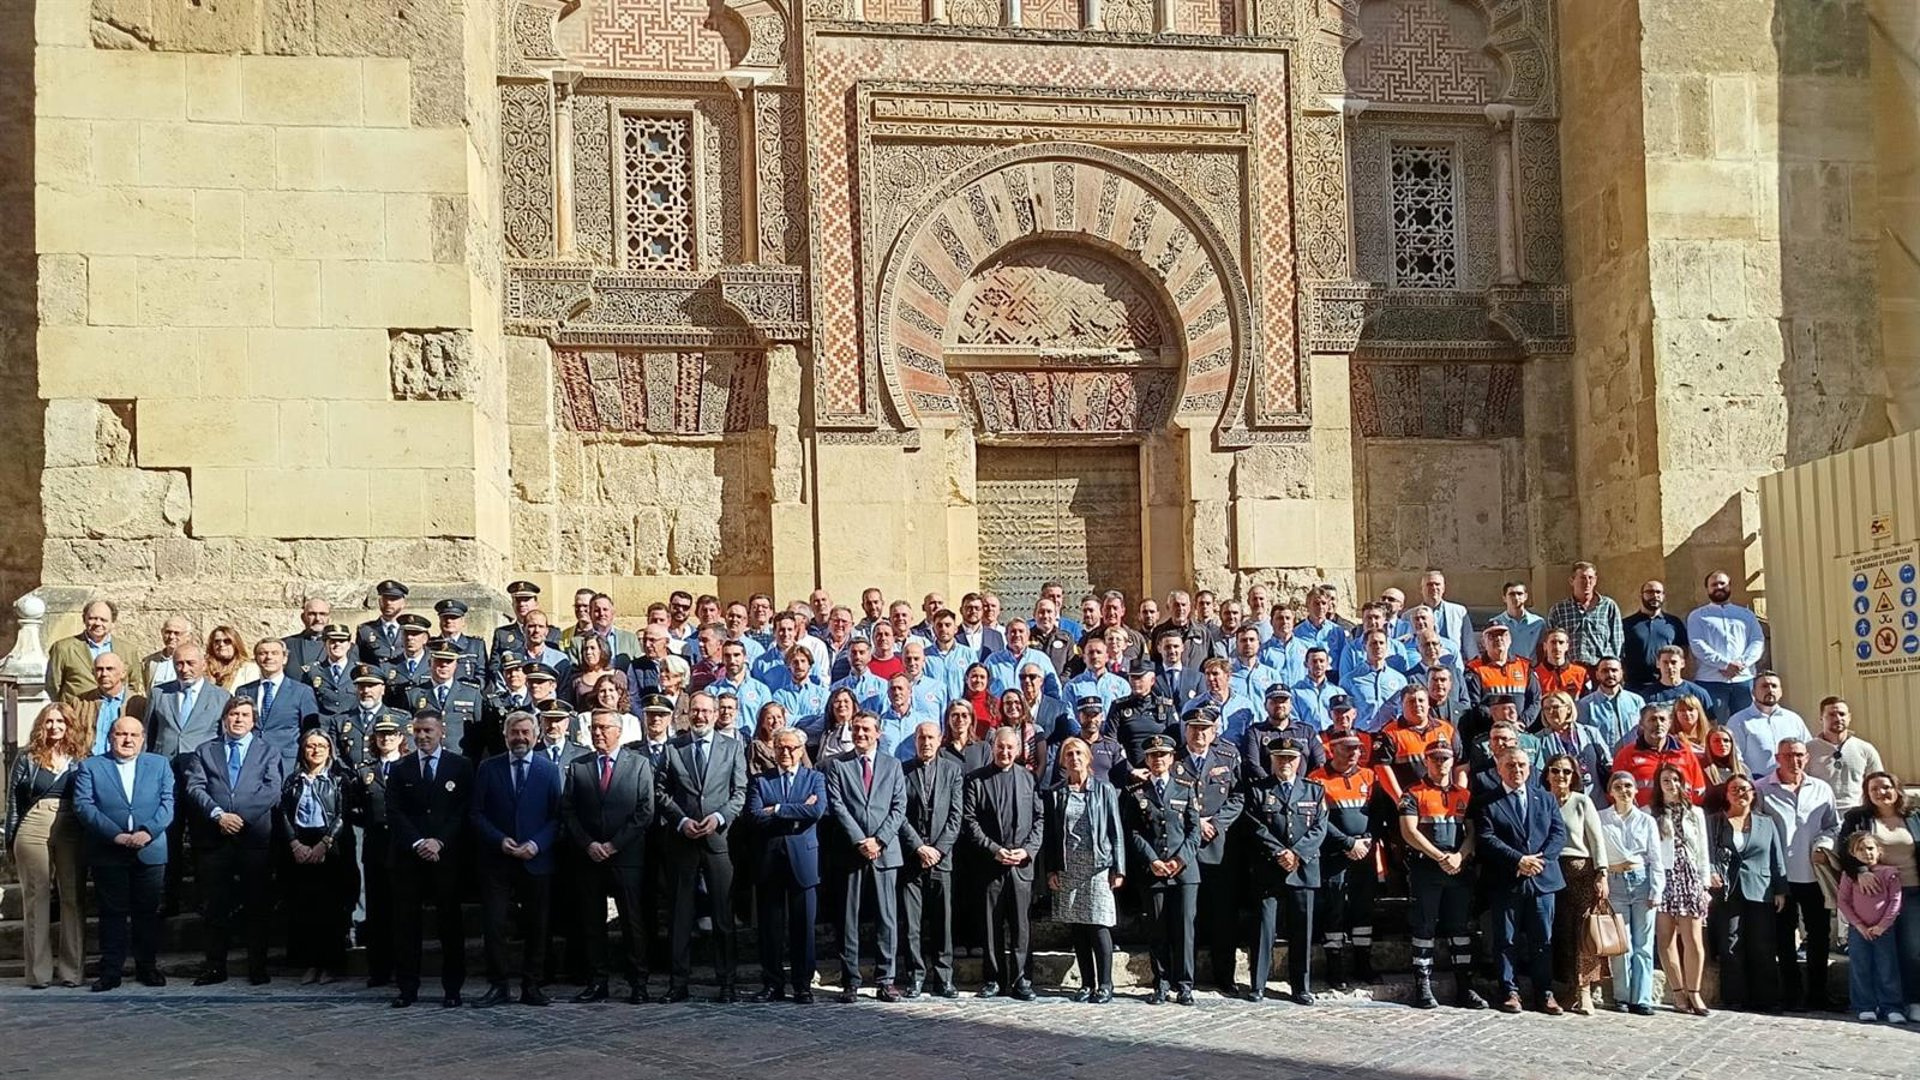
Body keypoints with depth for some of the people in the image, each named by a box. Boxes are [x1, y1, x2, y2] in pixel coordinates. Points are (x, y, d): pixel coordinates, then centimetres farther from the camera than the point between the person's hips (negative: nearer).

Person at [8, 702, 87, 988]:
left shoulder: (80, 759, 9)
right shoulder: (28, 757, 7)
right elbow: (13, 801, 8)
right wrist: (12, 841, 4)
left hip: (73, 834, 1)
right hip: (34, 831, -1)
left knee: (73, 899, 1)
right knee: (36, 898, 1)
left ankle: (71, 969, 6)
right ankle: (38, 972, 5)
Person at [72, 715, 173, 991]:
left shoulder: (159, 765, 11)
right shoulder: (90, 767, 6)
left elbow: (167, 803, 2)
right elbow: (83, 805, -5)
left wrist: (148, 832, -15)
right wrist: (115, 835, -16)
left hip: (150, 851, 1)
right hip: (108, 853, -1)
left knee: (147, 912, 6)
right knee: (111, 912, 2)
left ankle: (147, 967, 15)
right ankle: (111, 971, 8)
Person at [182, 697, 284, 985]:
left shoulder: (268, 752, 12)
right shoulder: (204, 751, 15)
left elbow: (272, 791, -1)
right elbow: (195, 788, 1)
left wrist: (240, 816, -11)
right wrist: (218, 814, -14)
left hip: (255, 838, -1)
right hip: (215, 838, 1)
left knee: (258, 905, 1)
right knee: (215, 907, 3)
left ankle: (258, 968, 7)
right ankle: (215, 967, 9)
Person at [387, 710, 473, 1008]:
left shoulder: (460, 767, 6)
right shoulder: (400, 769, 10)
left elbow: (464, 811, 0)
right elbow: (394, 812, 3)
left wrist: (440, 842, -10)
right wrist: (417, 843, -9)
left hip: (447, 854, -1)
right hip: (408, 855, 2)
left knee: (450, 923, 0)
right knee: (406, 923, 1)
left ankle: (452, 988, 6)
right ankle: (407, 988, 7)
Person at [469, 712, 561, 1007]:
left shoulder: (548, 769, 6)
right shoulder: (488, 768, 6)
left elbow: (557, 816, 2)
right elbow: (476, 813, 3)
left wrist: (537, 844, -12)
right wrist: (500, 840, -10)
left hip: (536, 861, 0)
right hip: (497, 861, 0)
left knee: (536, 927, 4)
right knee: (493, 925, -4)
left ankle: (531, 986, 13)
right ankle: (497, 986, 5)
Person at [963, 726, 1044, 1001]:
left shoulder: (1028, 778, 9)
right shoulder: (977, 780, 3)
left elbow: (1040, 817, 8)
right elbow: (969, 821, -2)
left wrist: (1029, 849, -6)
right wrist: (994, 850, -10)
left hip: (1022, 863, 1)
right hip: (990, 863, -1)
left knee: (1020, 924, 0)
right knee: (991, 924, 2)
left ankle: (1020, 979, 5)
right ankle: (992, 979, 10)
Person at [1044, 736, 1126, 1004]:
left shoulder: (1104, 790, 4)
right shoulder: (1055, 794, 9)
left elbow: (1116, 830, 3)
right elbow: (1050, 834, 9)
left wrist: (1118, 869, -3)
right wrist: (1051, 870, 2)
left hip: (1098, 866, -3)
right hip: (1067, 868, 3)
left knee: (1098, 926, -7)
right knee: (1077, 927, 4)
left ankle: (1105, 984, 0)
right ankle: (1087, 983, 11)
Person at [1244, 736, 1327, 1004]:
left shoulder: (1315, 790, 13)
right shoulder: (1258, 791, 7)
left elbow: (1319, 829, 3)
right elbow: (1257, 829, -3)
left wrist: (1297, 854, -10)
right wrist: (1279, 854, -13)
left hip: (1304, 869, 2)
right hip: (1267, 870, -2)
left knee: (1302, 930, 4)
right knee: (1264, 927, -2)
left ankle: (1301, 988, 11)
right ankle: (1258, 985, 4)